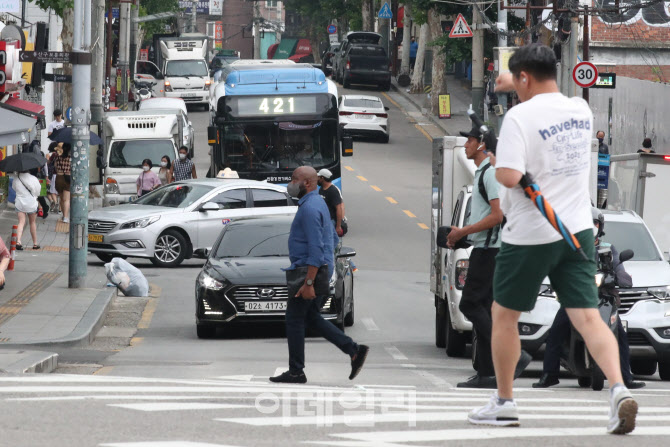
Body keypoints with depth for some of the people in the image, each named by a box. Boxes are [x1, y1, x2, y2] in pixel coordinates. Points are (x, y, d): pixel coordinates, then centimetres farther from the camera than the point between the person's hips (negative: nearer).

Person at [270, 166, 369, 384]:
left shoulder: (310, 208, -19)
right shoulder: (317, 203, 15)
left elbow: (316, 249, -24)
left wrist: (308, 283, -26)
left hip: (309, 271, -10)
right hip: (322, 270, 10)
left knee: (294, 320, 0)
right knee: (312, 318, 15)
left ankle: (296, 372, 6)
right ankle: (355, 351, 8)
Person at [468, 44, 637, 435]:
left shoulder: (520, 116, -14)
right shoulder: (581, 111, 6)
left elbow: (509, 177, -22)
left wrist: (498, 164, -1)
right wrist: (519, 88, 40)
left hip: (531, 236, -5)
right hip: (579, 229, 5)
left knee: (504, 314, 15)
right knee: (588, 316, -3)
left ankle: (504, 403, 23)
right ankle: (619, 388, -26)